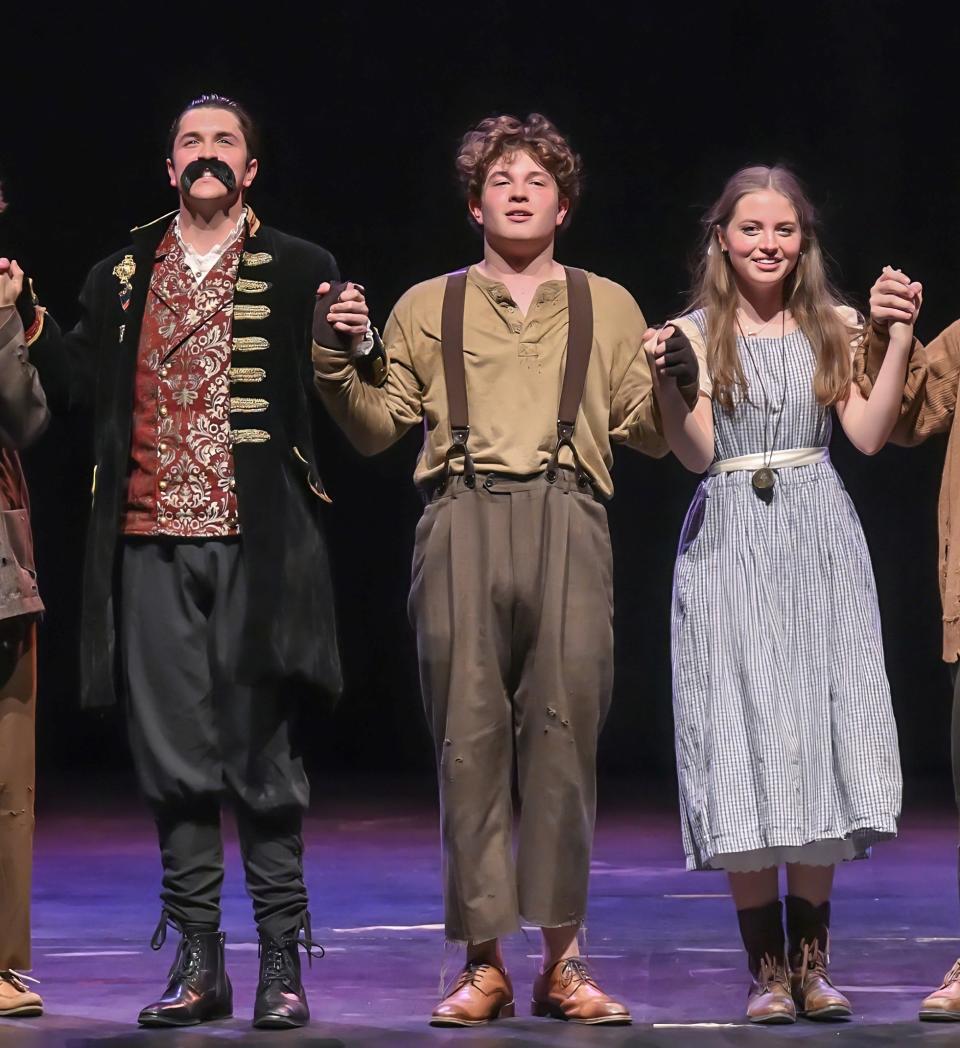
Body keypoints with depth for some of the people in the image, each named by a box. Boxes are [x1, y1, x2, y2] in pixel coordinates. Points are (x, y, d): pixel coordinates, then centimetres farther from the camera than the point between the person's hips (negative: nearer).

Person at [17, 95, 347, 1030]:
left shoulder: (300, 273, 7)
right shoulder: (118, 279, 16)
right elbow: (82, 392, 12)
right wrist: (28, 324, 1)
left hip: (256, 542, -3)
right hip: (152, 542, 3)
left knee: (264, 751, -1)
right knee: (172, 753, 4)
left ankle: (282, 962, 7)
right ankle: (197, 961, 12)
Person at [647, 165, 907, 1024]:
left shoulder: (832, 326, 8)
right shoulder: (698, 334, 3)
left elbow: (868, 433, -1)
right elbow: (698, 453, -5)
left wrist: (899, 339, -7)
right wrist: (663, 379, -20)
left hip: (819, 543, 2)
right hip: (730, 548, -1)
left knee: (819, 738, 0)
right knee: (743, 740, -4)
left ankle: (812, 961, 9)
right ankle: (767, 967, 2)